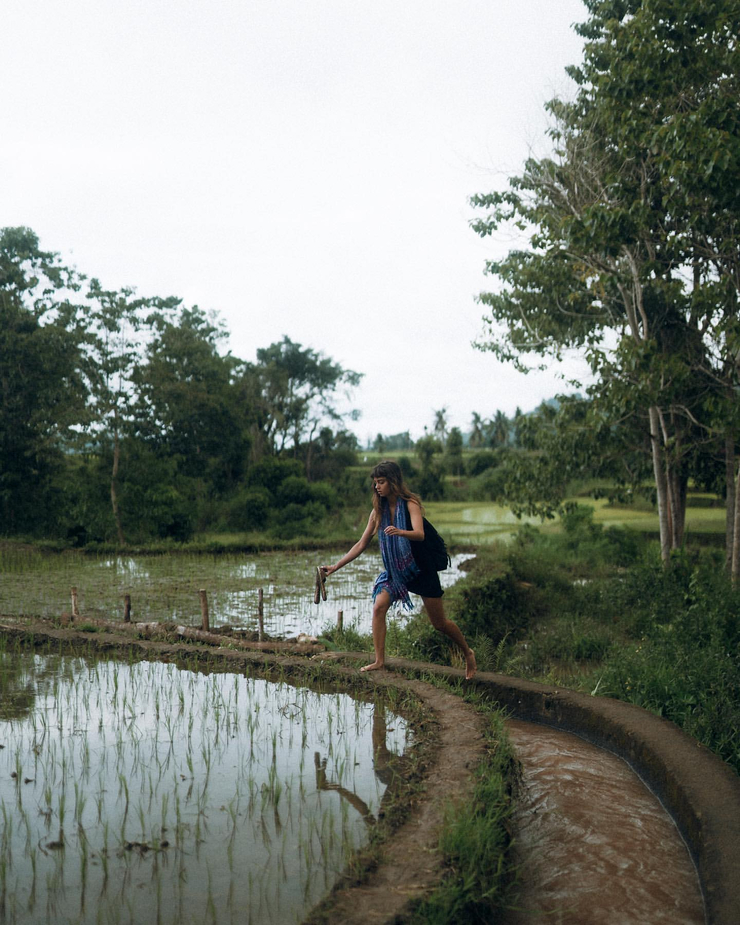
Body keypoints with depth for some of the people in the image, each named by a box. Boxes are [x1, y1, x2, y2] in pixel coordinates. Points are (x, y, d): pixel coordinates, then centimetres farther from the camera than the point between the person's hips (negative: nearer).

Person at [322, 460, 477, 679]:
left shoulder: (410, 504, -15)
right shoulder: (378, 511, 0)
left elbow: (420, 534, -31)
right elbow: (361, 545, 4)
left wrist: (400, 532, -52)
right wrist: (335, 567, -1)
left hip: (421, 568, -5)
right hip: (395, 569, 5)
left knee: (439, 623, 5)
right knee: (378, 607, -19)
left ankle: (468, 653, 29)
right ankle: (379, 661, -10)